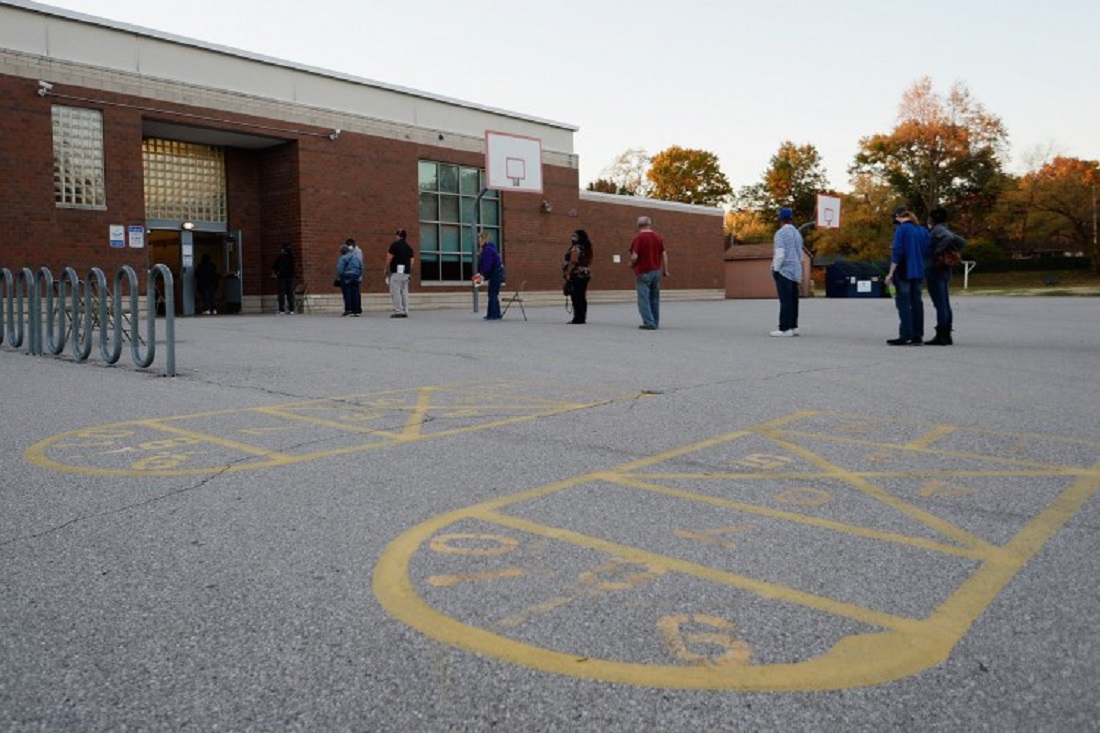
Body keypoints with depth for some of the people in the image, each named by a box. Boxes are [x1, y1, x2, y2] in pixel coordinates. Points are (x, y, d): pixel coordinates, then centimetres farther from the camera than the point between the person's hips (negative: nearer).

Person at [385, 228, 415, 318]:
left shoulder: (395, 244, -4)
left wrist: (387, 270, 4)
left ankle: (398, 311, -11)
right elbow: (412, 260, 14)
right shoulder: (408, 247, 15)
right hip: (406, 272, 7)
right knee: (404, 292, 9)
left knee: (395, 292, -6)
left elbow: (389, 258, -6)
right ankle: (405, 312, 8)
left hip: (396, 271, -7)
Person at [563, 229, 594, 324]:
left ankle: (578, 318, -9)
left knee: (576, 297, -8)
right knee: (582, 297, 10)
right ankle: (582, 317, 12)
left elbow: (572, 262, -18)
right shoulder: (586, 248, 16)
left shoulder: (576, 248, -11)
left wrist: (568, 274, -17)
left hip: (576, 275, -10)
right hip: (585, 274, 10)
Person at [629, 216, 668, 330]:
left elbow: (634, 256, -17)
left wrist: (632, 264, 3)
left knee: (644, 299, -1)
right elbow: (664, 254, 7)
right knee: (655, 298, 13)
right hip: (656, 271, 6)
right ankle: (655, 322, 19)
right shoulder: (658, 237, 5)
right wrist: (665, 270, 14)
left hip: (643, 272, -6)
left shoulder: (638, 237, -12)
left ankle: (649, 323, -6)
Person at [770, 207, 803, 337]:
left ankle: (785, 328, -12)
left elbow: (780, 254, -16)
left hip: (784, 271, -8)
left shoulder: (781, 233, -8)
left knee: (785, 300, -10)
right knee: (793, 300, 8)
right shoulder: (797, 234, 17)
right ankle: (793, 327, 9)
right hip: (795, 272, 8)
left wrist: (776, 269, -6)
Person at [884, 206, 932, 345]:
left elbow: (897, 252, -14)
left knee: (903, 303, -4)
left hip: (904, 272, -7)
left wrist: (891, 273, -12)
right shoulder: (923, 230, 11)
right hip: (919, 272, 7)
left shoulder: (901, 229, -9)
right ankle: (917, 335, 11)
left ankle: (905, 336, -7)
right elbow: (928, 251, 12)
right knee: (916, 302, 10)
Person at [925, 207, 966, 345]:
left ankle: (941, 336, -9)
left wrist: (939, 252, -21)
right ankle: (947, 335, 14)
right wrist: (951, 252, 12)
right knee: (945, 304, 11)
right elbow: (962, 242, 19)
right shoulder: (946, 231, 17)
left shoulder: (938, 229, -11)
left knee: (940, 304, -10)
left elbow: (949, 238, -30)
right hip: (945, 270, 10)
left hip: (935, 270, -10)